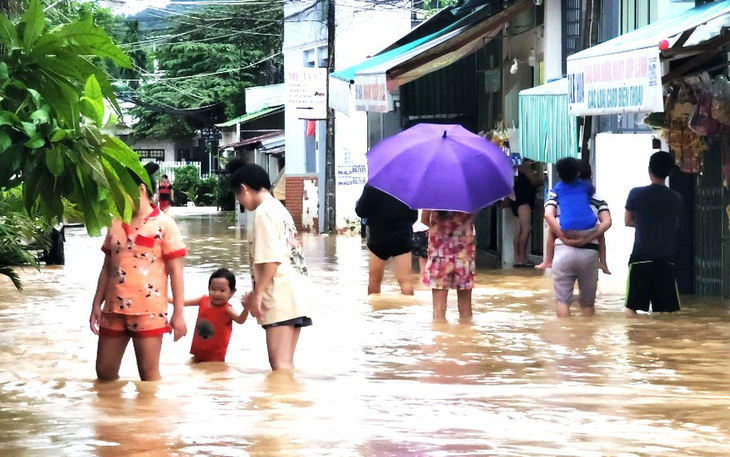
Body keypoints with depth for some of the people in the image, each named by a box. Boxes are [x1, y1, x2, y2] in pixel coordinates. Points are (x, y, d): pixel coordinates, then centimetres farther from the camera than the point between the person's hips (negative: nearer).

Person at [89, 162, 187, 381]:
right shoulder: (116, 224, 11)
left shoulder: (163, 224, -5)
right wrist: (96, 304, 9)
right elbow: (107, 267, 15)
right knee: (104, 372, 9)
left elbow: (175, 271, -6)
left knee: (149, 375, 0)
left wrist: (178, 313, -10)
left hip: (148, 310, -6)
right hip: (114, 308, 6)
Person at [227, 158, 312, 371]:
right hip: (296, 294, 10)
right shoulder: (279, 209, 20)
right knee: (286, 363, 11)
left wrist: (257, 294, -12)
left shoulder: (263, 212, -9)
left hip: (280, 297, -10)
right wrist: (256, 293, 23)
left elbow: (271, 259, -17)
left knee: (279, 364, -13)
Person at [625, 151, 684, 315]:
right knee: (665, 310, 4)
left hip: (641, 257, -2)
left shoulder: (636, 194, -3)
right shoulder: (677, 199, 5)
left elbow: (628, 221, 9)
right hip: (666, 258, 2)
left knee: (632, 307, 3)